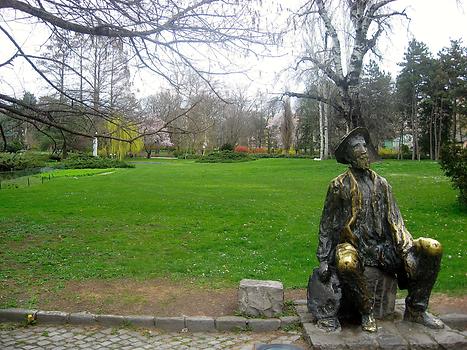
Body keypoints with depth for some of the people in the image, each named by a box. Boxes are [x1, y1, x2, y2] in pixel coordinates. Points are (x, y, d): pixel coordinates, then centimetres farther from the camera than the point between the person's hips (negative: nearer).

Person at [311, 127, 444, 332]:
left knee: (433, 248, -17)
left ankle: (415, 310, -1)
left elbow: (394, 220, 9)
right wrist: (323, 260, -4)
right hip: (353, 247, -4)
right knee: (345, 263, -40)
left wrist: (408, 251, -5)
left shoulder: (380, 183, 13)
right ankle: (367, 312, -10)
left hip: (383, 247, 4)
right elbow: (327, 225, 2)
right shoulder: (340, 185, 2)